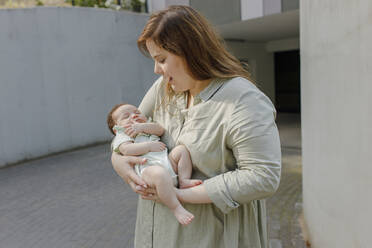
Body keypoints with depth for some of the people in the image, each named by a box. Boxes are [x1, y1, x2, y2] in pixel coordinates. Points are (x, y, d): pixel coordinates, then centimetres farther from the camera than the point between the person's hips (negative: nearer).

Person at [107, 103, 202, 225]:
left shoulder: (148, 127, 36)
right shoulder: (122, 136, 17)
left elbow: (160, 130, 12)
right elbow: (127, 150, -6)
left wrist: (142, 126, -1)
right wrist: (149, 145, -8)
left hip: (168, 161, 7)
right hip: (148, 167, -7)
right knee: (159, 173, -38)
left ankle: (184, 180, -15)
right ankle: (176, 208, -27)